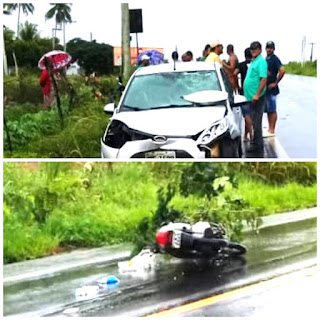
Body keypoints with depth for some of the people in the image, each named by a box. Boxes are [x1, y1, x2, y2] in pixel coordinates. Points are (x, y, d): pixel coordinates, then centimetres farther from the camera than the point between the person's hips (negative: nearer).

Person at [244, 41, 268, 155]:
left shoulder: (261, 61, -13)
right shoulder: (253, 61, 17)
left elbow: (264, 79, -23)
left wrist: (257, 95, -27)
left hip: (257, 98, -10)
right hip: (251, 97, 10)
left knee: (256, 122, -6)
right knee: (254, 122, 15)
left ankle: (258, 146, -1)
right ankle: (256, 144, 23)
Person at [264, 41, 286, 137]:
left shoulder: (275, 59, -11)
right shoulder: (266, 59, 14)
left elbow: (282, 70, -24)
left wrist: (275, 83, -19)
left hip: (271, 89, -8)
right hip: (265, 88, 8)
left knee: (272, 110, -4)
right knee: (268, 110, 12)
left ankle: (272, 131, 0)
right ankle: (270, 129, 19)